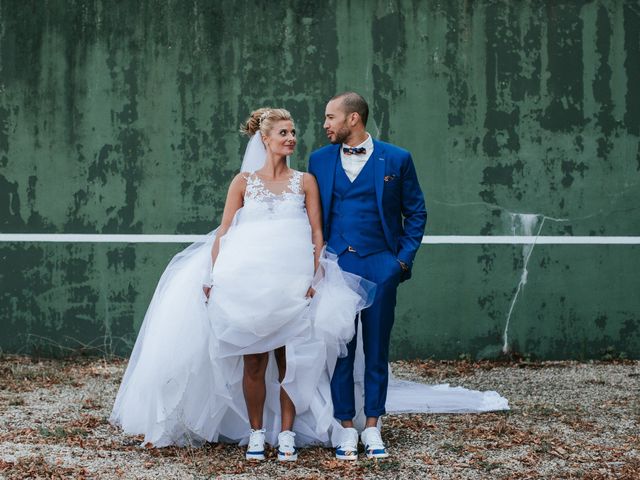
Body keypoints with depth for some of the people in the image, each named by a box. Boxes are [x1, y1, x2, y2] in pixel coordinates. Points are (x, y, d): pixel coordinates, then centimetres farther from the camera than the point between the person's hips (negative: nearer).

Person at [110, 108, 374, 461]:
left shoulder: (305, 181, 9)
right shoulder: (244, 181, 8)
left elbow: (317, 233, 4)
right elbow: (224, 232, 6)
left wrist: (314, 276, -8)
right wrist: (214, 276, -4)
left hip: (294, 282, 0)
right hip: (249, 280, 0)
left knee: (289, 359, 1)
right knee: (253, 360, 1)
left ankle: (287, 433, 9)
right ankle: (255, 432, 12)